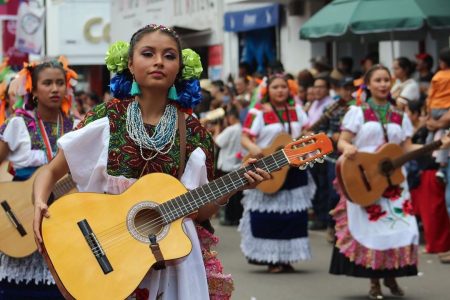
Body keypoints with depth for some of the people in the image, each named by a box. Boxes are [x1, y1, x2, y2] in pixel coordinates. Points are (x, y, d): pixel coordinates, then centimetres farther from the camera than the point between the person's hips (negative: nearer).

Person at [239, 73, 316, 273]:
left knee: (294, 216, 3)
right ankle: (271, 259, 5)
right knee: (268, 217, -5)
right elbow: (245, 138, -9)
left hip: (294, 169, 4)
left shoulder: (296, 110, 10)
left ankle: (286, 258, 13)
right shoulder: (258, 112, -4)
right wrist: (252, 148, -31)